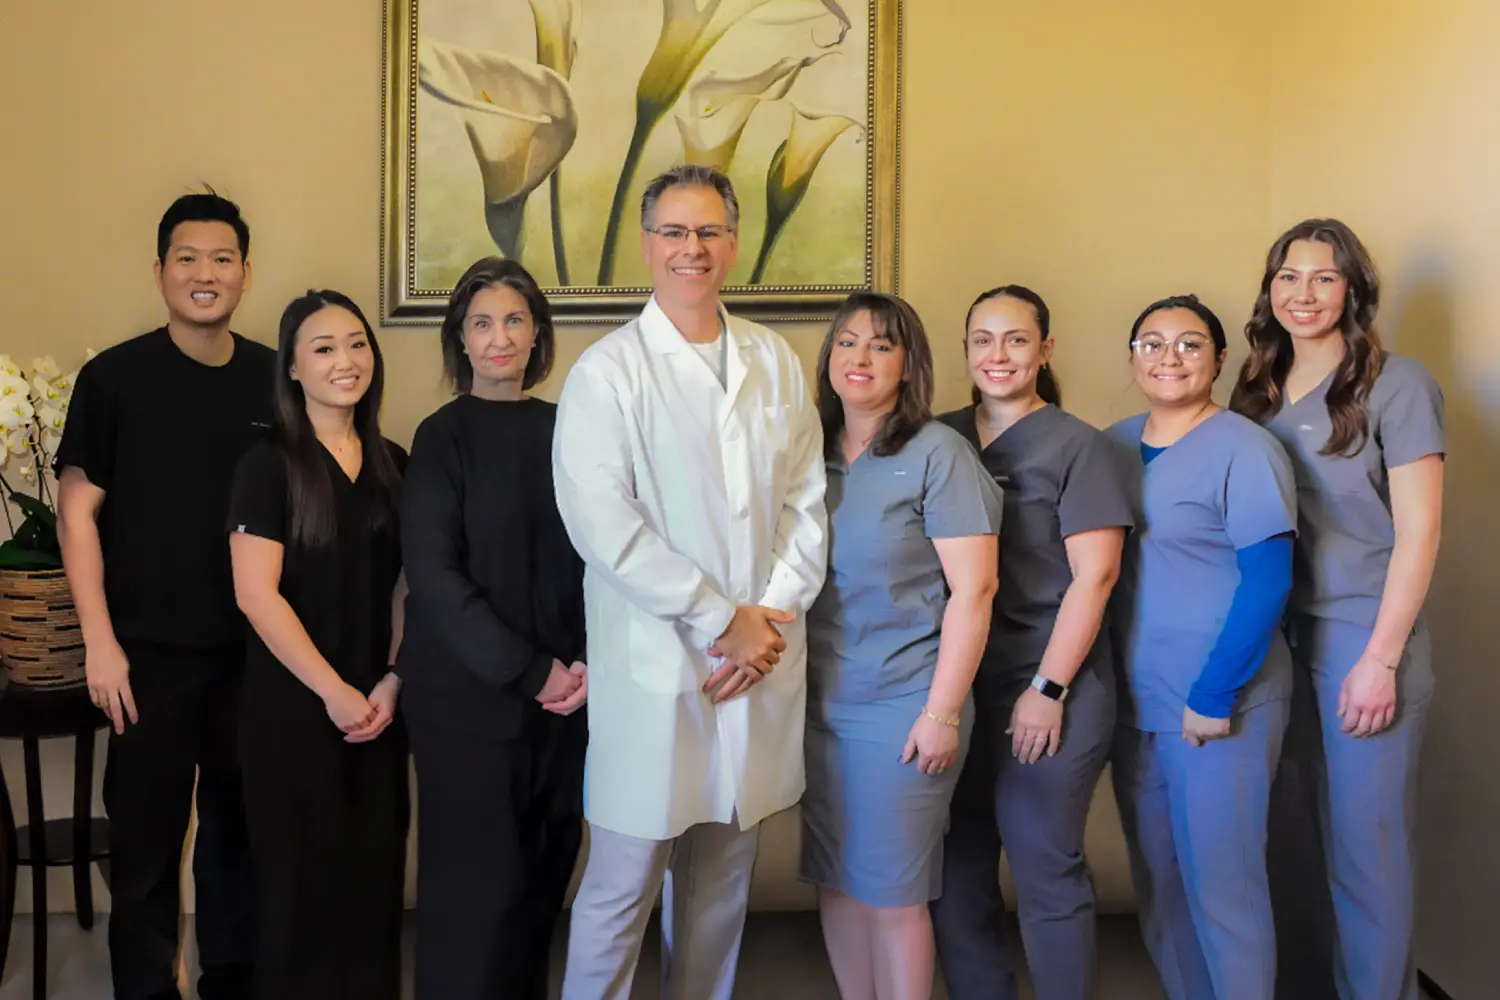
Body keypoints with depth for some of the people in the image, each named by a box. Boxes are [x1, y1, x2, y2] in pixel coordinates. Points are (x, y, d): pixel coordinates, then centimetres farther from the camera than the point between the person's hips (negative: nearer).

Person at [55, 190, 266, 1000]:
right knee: (145, 833, 7)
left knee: (241, 824, 15)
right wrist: (100, 640, -9)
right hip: (150, 650, -2)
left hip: (256, 649, 3)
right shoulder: (113, 376, -5)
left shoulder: (276, 379, 2)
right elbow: (77, 511, -4)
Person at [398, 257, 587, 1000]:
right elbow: (433, 576, -10)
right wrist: (529, 672, -13)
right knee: (476, 885, 2)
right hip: (469, 697, -4)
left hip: (561, 695, 4)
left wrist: (591, 659, -7)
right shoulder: (443, 436, -3)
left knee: (543, 878, 10)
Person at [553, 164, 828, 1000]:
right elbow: (603, 524, -13)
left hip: (759, 662, 4)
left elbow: (806, 504, 8)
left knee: (722, 884, 15)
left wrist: (773, 615, -6)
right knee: (623, 885, 2)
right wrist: (722, 621, -13)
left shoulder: (778, 364, 9)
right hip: (654, 670, -4)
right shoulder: (607, 372, -4)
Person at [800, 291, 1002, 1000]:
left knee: (890, 893, 4)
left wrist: (943, 711, -15)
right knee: (834, 883, 14)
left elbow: (972, 589, -12)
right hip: (818, 703, 5)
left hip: (902, 709, -5)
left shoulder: (938, 453, -9)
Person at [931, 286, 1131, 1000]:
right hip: (958, 683, 4)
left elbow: (1095, 574, -8)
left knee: (1045, 866, 2)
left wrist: (1048, 688, -12)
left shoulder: (1076, 445, -3)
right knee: (955, 866, 9)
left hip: (1049, 684, -4)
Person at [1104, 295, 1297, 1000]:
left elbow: (1267, 581, -14)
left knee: (1220, 886, 2)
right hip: (1134, 702, 6)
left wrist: (1214, 697, -17)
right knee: (1156, 884, 15)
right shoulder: (1114, 446, 7)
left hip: (1220, 704, -6)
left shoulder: (1243, 449, -11)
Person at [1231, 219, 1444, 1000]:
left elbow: (1418, 529, -9)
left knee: (1364, 840, 2)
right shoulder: (1257, 390, 9)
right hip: (1273, 635, 5)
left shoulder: (1396, 385, -6)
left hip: (1363, 639, -5)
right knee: (1285, 828, 13)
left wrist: (1380, 659, -14)